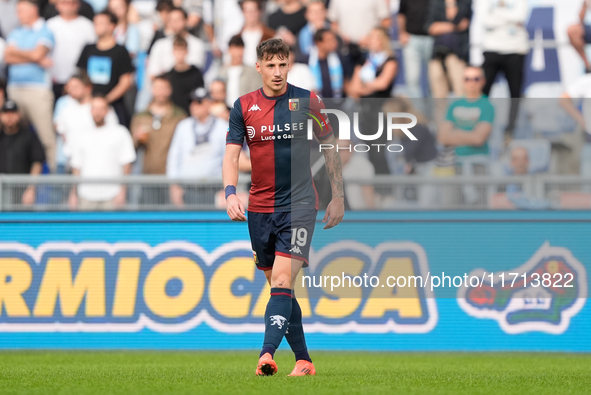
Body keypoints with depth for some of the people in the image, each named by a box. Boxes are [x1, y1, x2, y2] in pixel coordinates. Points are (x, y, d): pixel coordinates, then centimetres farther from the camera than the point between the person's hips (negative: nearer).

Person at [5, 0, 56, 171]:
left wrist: (16, 51, 3)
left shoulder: (45, 32, 1)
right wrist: (36, 60, -5)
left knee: (46, 136, -9)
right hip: (15, 87, 6)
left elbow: (37, 54, -13)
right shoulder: (16, 33, 18)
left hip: (37, 88, -6)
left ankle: (55, 169, -7)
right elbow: (8, 57, 4)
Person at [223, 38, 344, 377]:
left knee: (282, 279, -18)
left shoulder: (308, 101, -1)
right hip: (260, 207, 4)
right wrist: (231, 193, -18)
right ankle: (303, 359, 18)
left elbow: (330, 148, 7)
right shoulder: (244, 107, 4)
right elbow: (232, 155, -1)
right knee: (279, 285, 8)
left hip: (300, 204, -4)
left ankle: (267, 353, -29)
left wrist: (338, 197, 6)